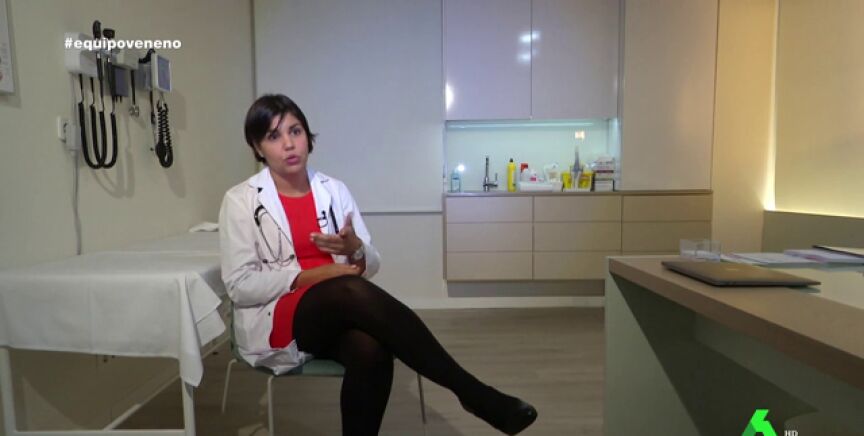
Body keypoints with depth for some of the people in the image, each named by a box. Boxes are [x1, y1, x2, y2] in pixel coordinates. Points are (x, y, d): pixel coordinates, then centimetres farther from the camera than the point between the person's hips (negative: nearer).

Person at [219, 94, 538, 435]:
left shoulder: (334, 189, 7)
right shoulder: (241, 201, -1)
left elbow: (371, 265, 7)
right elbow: (239, 285, -7)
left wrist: (355, 250, -18)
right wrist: (313, 275, -17)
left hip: (341, 313, 3)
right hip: (275, 320, -2)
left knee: (371, 350, -34)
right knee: (354, 291, -35)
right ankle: (472, 393, -30)